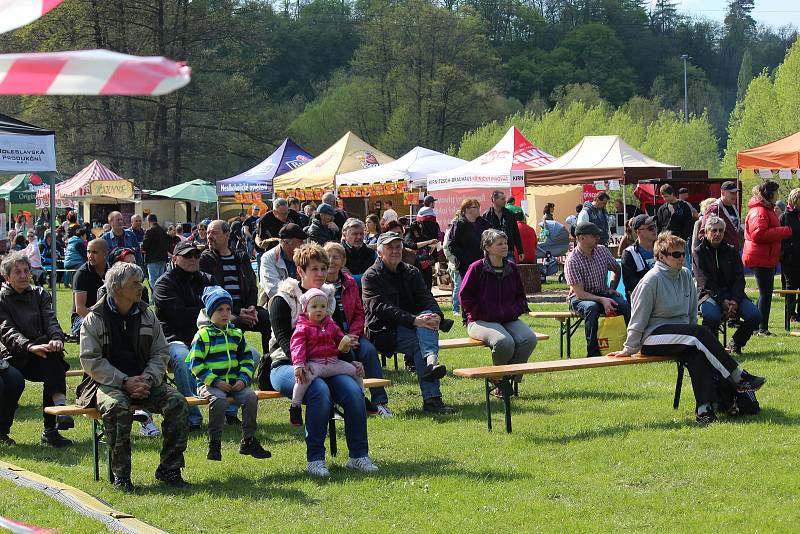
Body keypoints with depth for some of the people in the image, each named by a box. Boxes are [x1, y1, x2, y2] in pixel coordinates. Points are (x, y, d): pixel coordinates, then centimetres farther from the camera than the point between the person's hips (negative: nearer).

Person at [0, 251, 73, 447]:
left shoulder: (39, 294, 17)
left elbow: (50, 320, 1)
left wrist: (56, 338, -24)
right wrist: (30, 346, -33)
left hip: (40, 358, 4)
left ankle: (50, 430, -35)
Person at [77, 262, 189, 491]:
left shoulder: (147, 315, 11)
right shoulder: (94, 319, -1)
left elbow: (161, 353, 10)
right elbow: (90, 361, -8)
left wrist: (147, 379, -10)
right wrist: (124, 382, -18)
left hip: (143, 380, 4)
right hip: (108, 383, -4)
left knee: (177, 403, -22)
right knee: (116, 407, -38)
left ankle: (169, 469, -11)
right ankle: (121, 475, -27)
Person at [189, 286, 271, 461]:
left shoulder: (236, 334, 15)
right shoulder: (203, 335, -1)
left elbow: (247, 360, 17)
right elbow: (196, 364, -6)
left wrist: (243, 379, -2)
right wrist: (215, 381, -15)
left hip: (234, 382, 5)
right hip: (210, 383, -5)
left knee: (251, 397, -21)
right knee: (219, 401, -35)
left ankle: (248, 440, -8)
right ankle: (214, 444, -21)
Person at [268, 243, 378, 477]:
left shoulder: (328, 297, 16)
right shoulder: (282, 300, -2)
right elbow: (283, 338, -12)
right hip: (286, 365, -5)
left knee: (353, 390, -24)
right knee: (319, 390, -35)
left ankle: (359, 455, -14)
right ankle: (315, 458, -27)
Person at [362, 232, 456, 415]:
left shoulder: (411, 273, 17)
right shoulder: (371, 276, 0)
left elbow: (426, 299, 5)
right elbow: (381, 307, -16)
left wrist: (436, 315, -21)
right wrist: (414, 320, -28)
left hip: (411, 326, 4)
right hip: (384, 332, -4)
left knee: (429, 316, -29)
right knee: (419, 343, -31)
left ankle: (431, 362, -54)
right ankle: (431, 398, -40)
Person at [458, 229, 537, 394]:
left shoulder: (512, 268, 12)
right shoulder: (477, 268, -5)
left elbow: (520, 296, 23)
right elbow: (465, 296, -3)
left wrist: (515, 311, 5)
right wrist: (480, 314, -9)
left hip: (509, 319, 6)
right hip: (481, 322, -5)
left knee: (529, 339, -24)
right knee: (504, 342, -35)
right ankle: (498, 381, -7)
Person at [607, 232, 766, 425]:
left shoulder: (686, 275, 9)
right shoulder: (652, 279, -10)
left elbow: (692, 311, 19)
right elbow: (639, 317, -7)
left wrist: (695, 336, 11)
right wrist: (630, 349, -5)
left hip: (682, 333, 6)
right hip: (653, 338, -6)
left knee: (697, 354, -29)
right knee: (701, 333, -28)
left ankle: (704, 408, -38)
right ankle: (738, 377, -25)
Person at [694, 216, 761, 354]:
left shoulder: (731, 251, 13)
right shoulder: (699, 252, 3)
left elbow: (739, 279, 6)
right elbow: (705, 282, -7)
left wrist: (735, 301, -12)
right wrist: (722, 301, -19)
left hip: (732, 294, 4)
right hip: (709, 295, -4)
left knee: (755, 316, -21)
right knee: (712, 317, -38)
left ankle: (735, 344, 4)